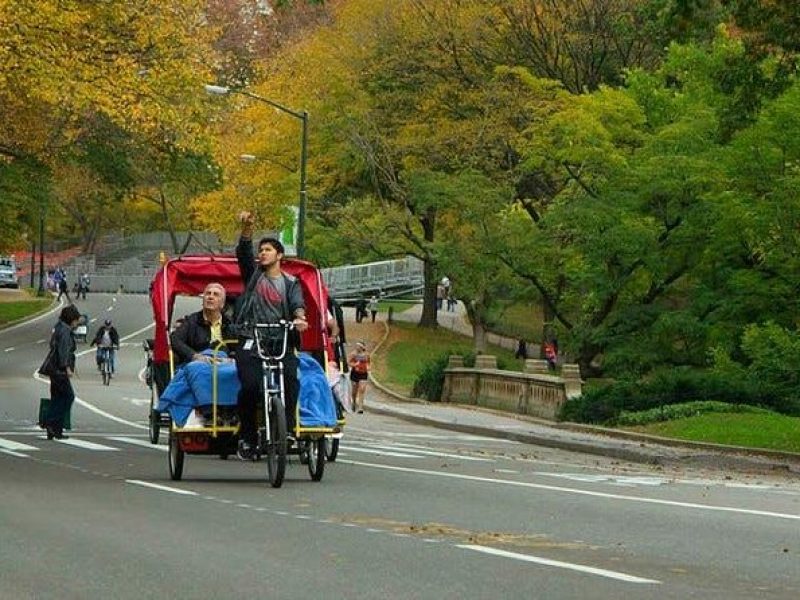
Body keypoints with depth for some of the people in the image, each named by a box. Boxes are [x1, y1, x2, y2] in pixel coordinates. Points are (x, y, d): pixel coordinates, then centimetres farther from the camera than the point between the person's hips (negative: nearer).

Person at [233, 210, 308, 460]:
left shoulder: (291, 283, 15)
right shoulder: (253, 274, 16)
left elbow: (297, 304, -2)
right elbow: (243, 253, 0)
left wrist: (299, 317, -26)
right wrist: (247, 228, -18)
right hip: (250, 343, -1)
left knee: (291, 379, -25)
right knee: (250, 386, -19)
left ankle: (287, 428, -16)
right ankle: (247, 437, -5)